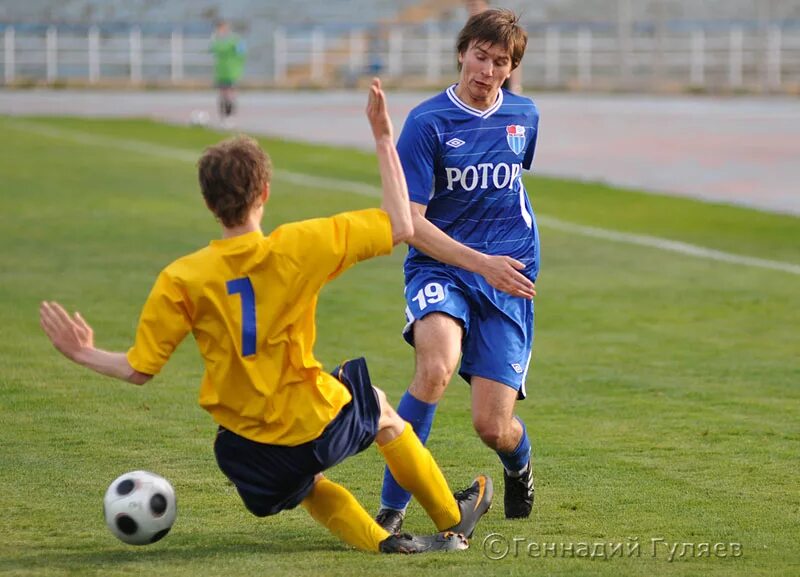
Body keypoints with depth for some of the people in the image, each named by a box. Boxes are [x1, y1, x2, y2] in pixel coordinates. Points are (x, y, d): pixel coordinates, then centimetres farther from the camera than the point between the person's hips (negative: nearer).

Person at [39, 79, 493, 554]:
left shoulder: (180, 281, -12)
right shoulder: (296, 247, -15)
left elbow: (138, 370, -6)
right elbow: (401, 226, -8)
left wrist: (84, 354, 12)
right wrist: (385, 141, 1)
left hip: (249, 452, 1)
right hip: (318, 425, -1)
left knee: (306, 484, 36)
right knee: (378, 407, 34)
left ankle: (381, 540, 10)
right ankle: (454, 522, 46)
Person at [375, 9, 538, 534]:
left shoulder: (525, 117, 5)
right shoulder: (428, 122, -10)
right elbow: (409, 222, -14)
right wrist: (480, 262, -23)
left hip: (508, 280, 3)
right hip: (440, 269, -3)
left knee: (493, 426, -6)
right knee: (436, 368, -35)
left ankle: (520, 467, 34)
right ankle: (392, 506, -22)